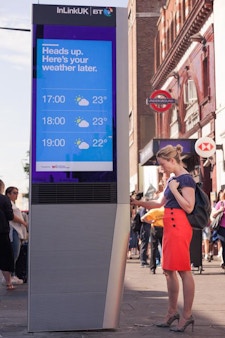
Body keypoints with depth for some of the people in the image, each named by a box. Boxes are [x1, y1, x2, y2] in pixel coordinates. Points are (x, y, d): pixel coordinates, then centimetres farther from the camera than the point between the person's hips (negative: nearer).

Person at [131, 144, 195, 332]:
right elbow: (159, 203, 24)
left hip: (179, 227, -10)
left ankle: (187, 315, 1)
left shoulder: (185, 179, -9)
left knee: (183, 270, -5)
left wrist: (174, 189, -13)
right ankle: (172, 312, 20)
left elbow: (189, 207, -16)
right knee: (169, 270, 11)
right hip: (170, 227, 10)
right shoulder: (172, 180, 17)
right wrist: (139, 203, 15)